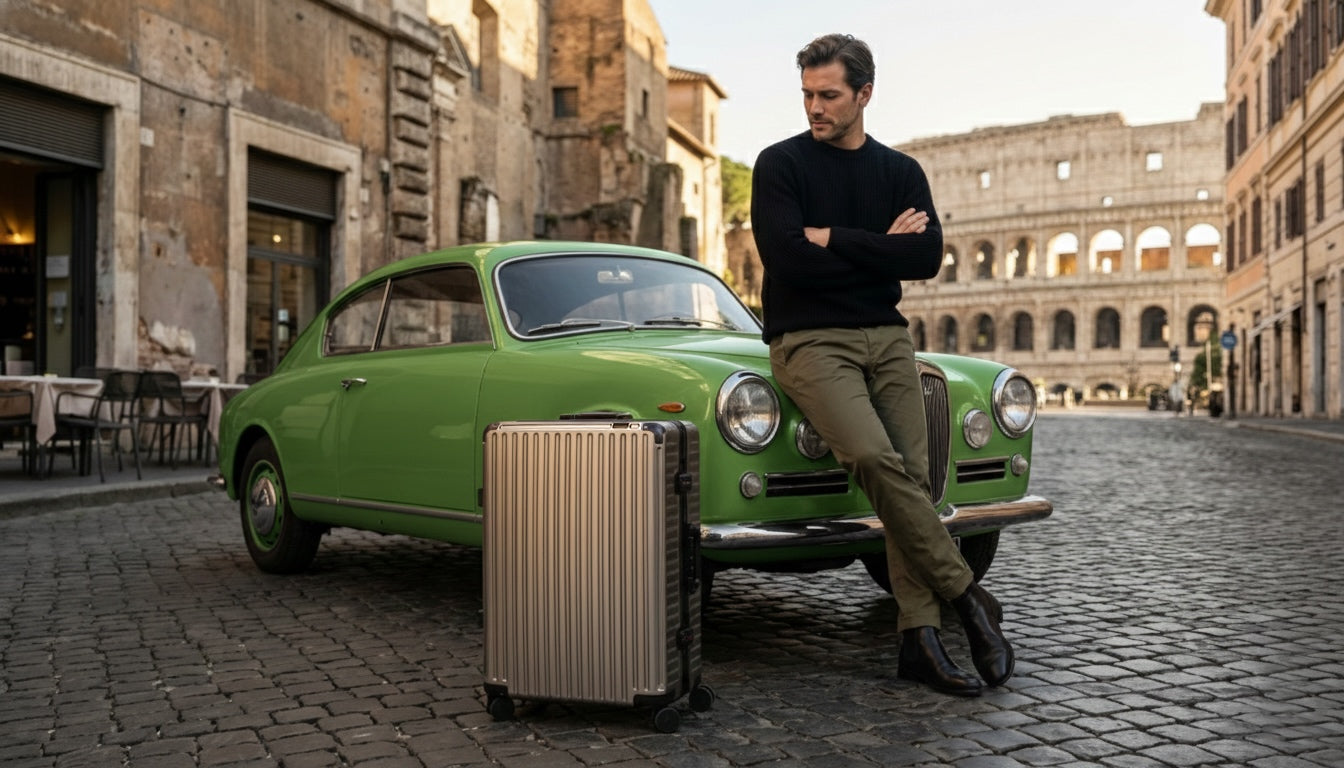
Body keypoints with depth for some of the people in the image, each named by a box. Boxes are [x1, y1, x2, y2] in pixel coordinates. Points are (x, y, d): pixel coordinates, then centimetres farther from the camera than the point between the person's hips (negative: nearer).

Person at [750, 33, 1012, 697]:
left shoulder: (901, 172, 13)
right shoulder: (780, 163, 2)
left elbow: (927, 257, -4)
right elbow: (786, 259, -14)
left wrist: (832, 238, -8)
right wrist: (879, 247, -5)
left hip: (886, 336, 4)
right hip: (809, 340, -4)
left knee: (914, 474, -10)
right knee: (876, 458, -25)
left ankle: (919, 639, -7)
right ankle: (966, 596, -12)